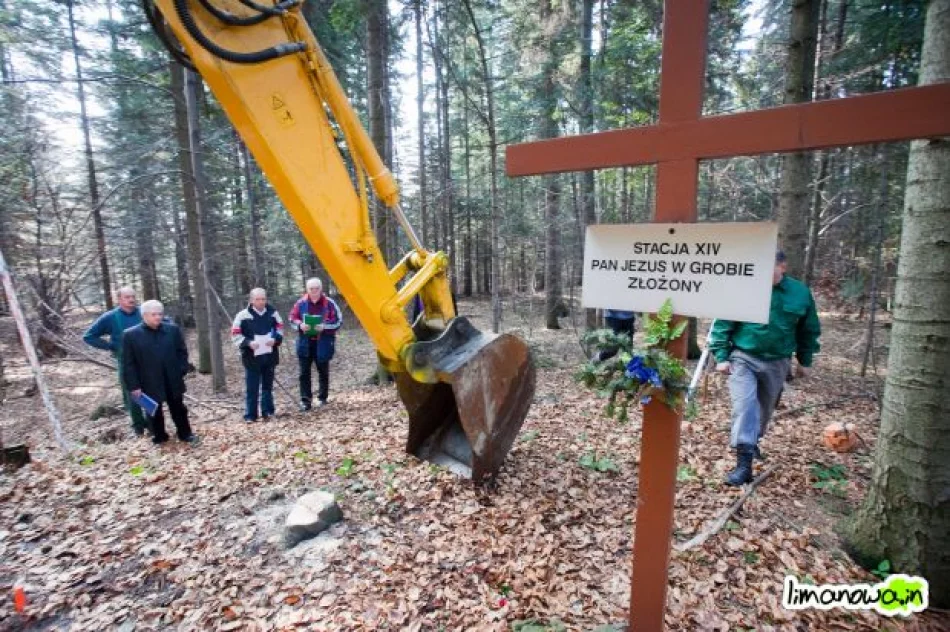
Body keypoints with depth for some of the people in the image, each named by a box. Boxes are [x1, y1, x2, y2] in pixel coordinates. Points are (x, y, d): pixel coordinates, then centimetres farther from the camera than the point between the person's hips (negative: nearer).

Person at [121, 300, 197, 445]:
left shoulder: (173, 330, -1)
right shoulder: (130, 335, -8)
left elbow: (182, 352, 7)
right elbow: (128, 364, -6)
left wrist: (182, 371, -1)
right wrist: (134, 386, -9)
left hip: (173, 381, 2)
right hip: (149, 384, -1)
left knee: (178, 409, 15)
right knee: (154, 412, 14)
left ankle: (185, 433, 29)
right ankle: (159, 436, 32)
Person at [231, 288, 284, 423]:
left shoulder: (272, 313, 1)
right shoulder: (243, 315, -8)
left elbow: (280, 328, 11)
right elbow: (235, 335, -6)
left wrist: (275, 339, -9)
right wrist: (248, 343, -22)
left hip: (269, 356, 3)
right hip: (252, 357, -3)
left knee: (268, 386, 15)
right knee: (251, 388, 2)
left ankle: (268, 411, 27)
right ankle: (250, 415, 12)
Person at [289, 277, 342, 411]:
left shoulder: (329, 303, -7)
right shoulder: (301, 303, 0)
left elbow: (338, 320, -5)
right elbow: (292, 318, 8)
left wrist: (325, 326, -20)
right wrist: (300, 325, -13)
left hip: (323, 343, -2)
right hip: (305, 342, 2)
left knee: (323, 371, 9)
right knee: (304, 372, 1)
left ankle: (322, 398, 24)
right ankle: (305, 400, 8)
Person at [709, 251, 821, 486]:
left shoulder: (800, 293, -1)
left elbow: (809, 330, 12)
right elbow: (722, 325, -6)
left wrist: (805, 361, 14)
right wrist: (721, 357, -10)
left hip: (777, 363, 4)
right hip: (743, 359, -3)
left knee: (765, 408, 18)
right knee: (744, 404, -15)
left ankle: (753, 441, 44)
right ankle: (744, 462, -12)